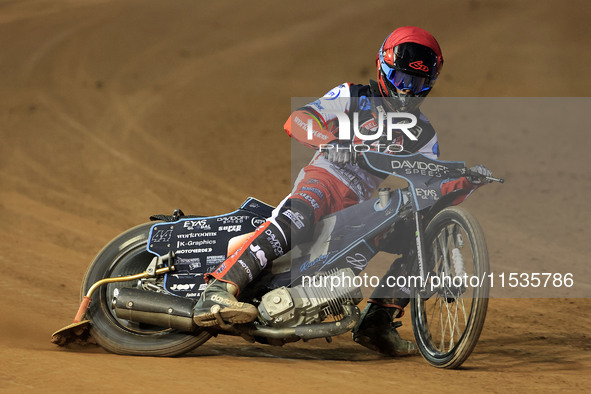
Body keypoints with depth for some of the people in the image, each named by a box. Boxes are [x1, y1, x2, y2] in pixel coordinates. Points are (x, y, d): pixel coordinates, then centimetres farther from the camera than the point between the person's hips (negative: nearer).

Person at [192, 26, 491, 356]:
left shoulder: (423, 134, 19)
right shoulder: (355, 97, 6)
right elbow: (296, 121, -8)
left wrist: (465, 183, -9)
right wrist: (333, 141, -28)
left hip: (360, 205, 6)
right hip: (324, 178, -6)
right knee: (296, 218, -38)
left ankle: (377, 322, -8)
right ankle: (216, 294, -51)